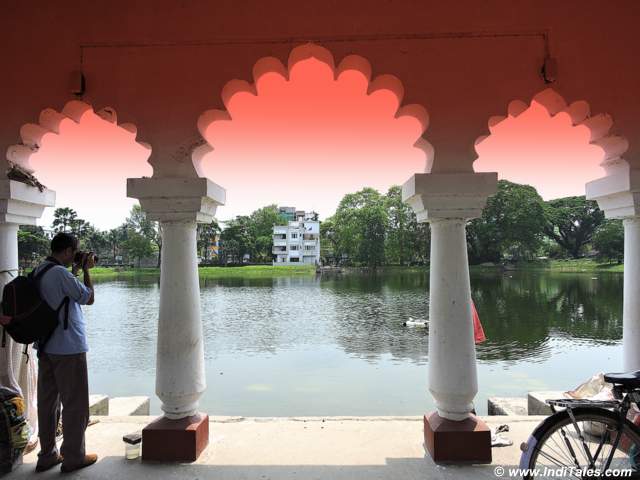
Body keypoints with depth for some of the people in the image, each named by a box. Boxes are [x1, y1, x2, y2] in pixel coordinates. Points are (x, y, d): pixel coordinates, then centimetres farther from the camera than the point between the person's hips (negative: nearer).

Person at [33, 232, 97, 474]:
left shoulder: (38, 271, 8)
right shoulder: (61, 273, -20)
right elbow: (88, 298, -10)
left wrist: (75, 271, 17)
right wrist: (86, 270, -1)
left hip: (46, 348, 9)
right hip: (69, 348, -9)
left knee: (47, 402, 15)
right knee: (75, 404, 4)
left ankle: (47, 455, 25)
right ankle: (73, 456, 13)